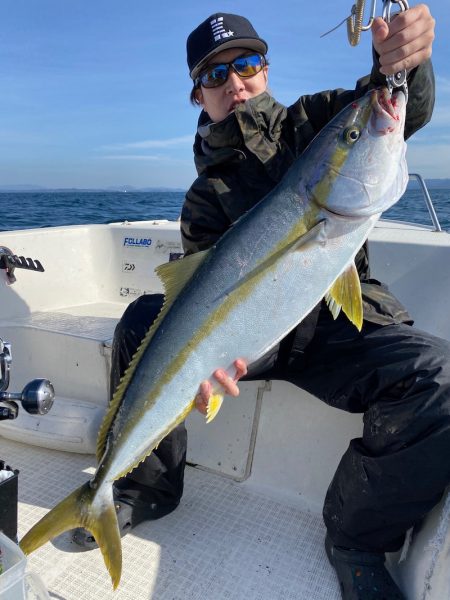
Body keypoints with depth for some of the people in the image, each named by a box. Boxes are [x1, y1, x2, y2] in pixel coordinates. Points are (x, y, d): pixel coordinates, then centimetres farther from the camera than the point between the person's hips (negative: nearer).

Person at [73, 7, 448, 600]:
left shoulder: (312, 122, 10)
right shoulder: (207, 192, 8)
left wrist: (400, 62, -31)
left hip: (342, 319, 0)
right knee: (144, 319, -19)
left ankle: (358, 536, -4)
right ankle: (148, 487, 0)